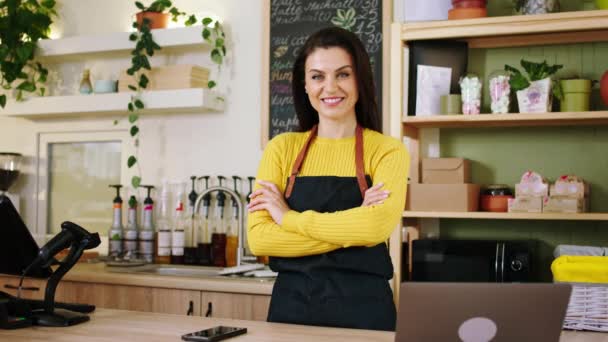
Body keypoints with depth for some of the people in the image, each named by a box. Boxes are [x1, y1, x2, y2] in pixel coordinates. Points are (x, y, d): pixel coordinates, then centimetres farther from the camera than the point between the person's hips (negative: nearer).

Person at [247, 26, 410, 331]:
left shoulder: (387, 150, -4)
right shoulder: (282, 148, 2)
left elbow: (376, 226, -21)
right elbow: (258, 238, -8)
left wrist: (289, 217, -12)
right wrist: (351, 230, -16)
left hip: (363, 307, -2)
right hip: (290, 305, 2)